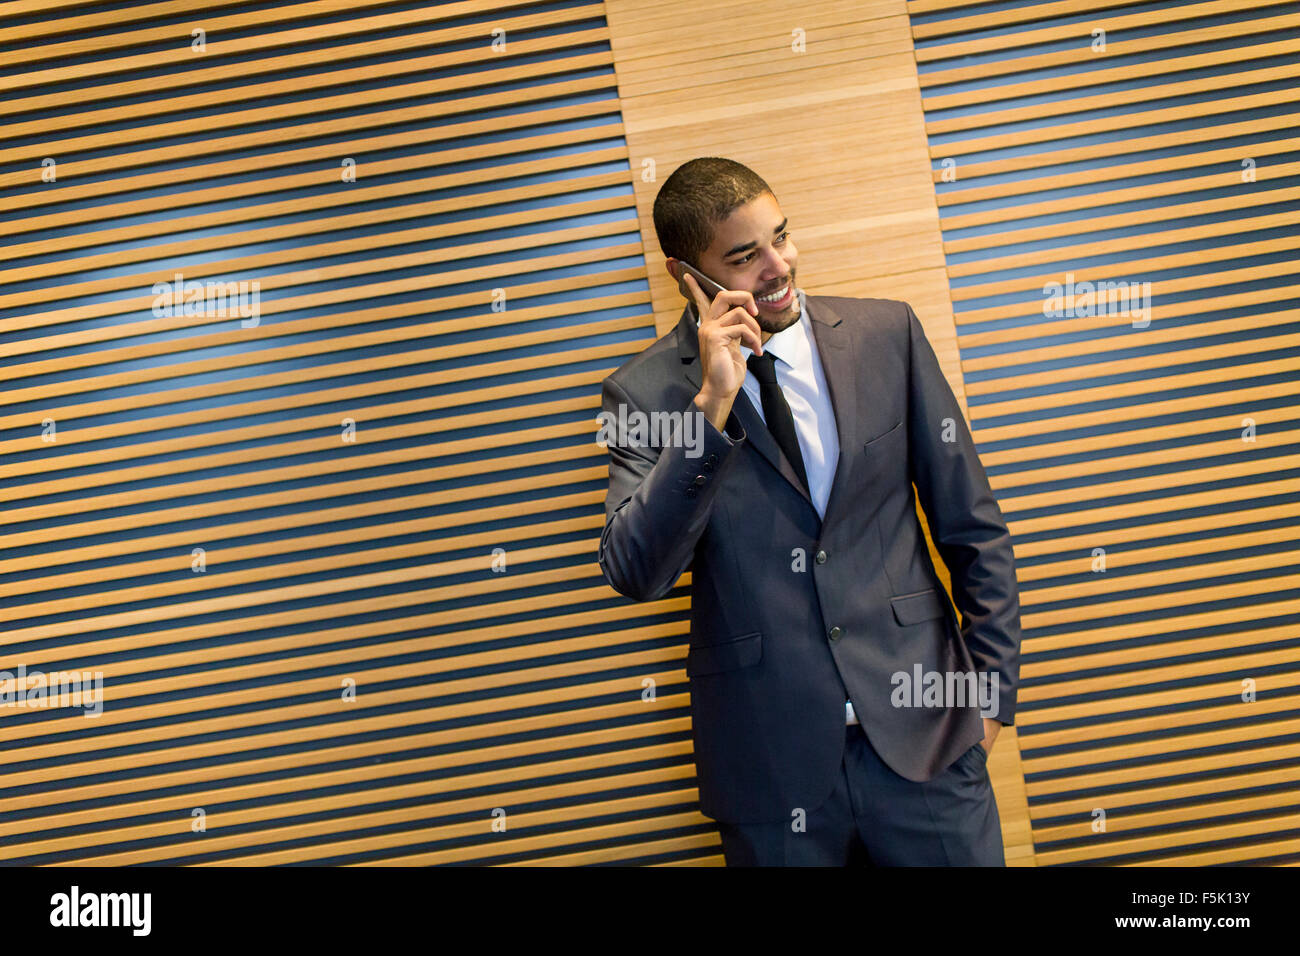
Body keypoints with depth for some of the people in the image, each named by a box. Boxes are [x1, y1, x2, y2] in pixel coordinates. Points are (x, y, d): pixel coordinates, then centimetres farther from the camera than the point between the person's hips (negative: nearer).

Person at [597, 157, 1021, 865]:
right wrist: (712, 405, -22)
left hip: (923, 730, 2)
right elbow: (634, 575, -16)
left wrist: (990, 685, 6)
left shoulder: (887, 334, 0)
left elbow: (972, 528, 6)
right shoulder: (644, 393, -5)